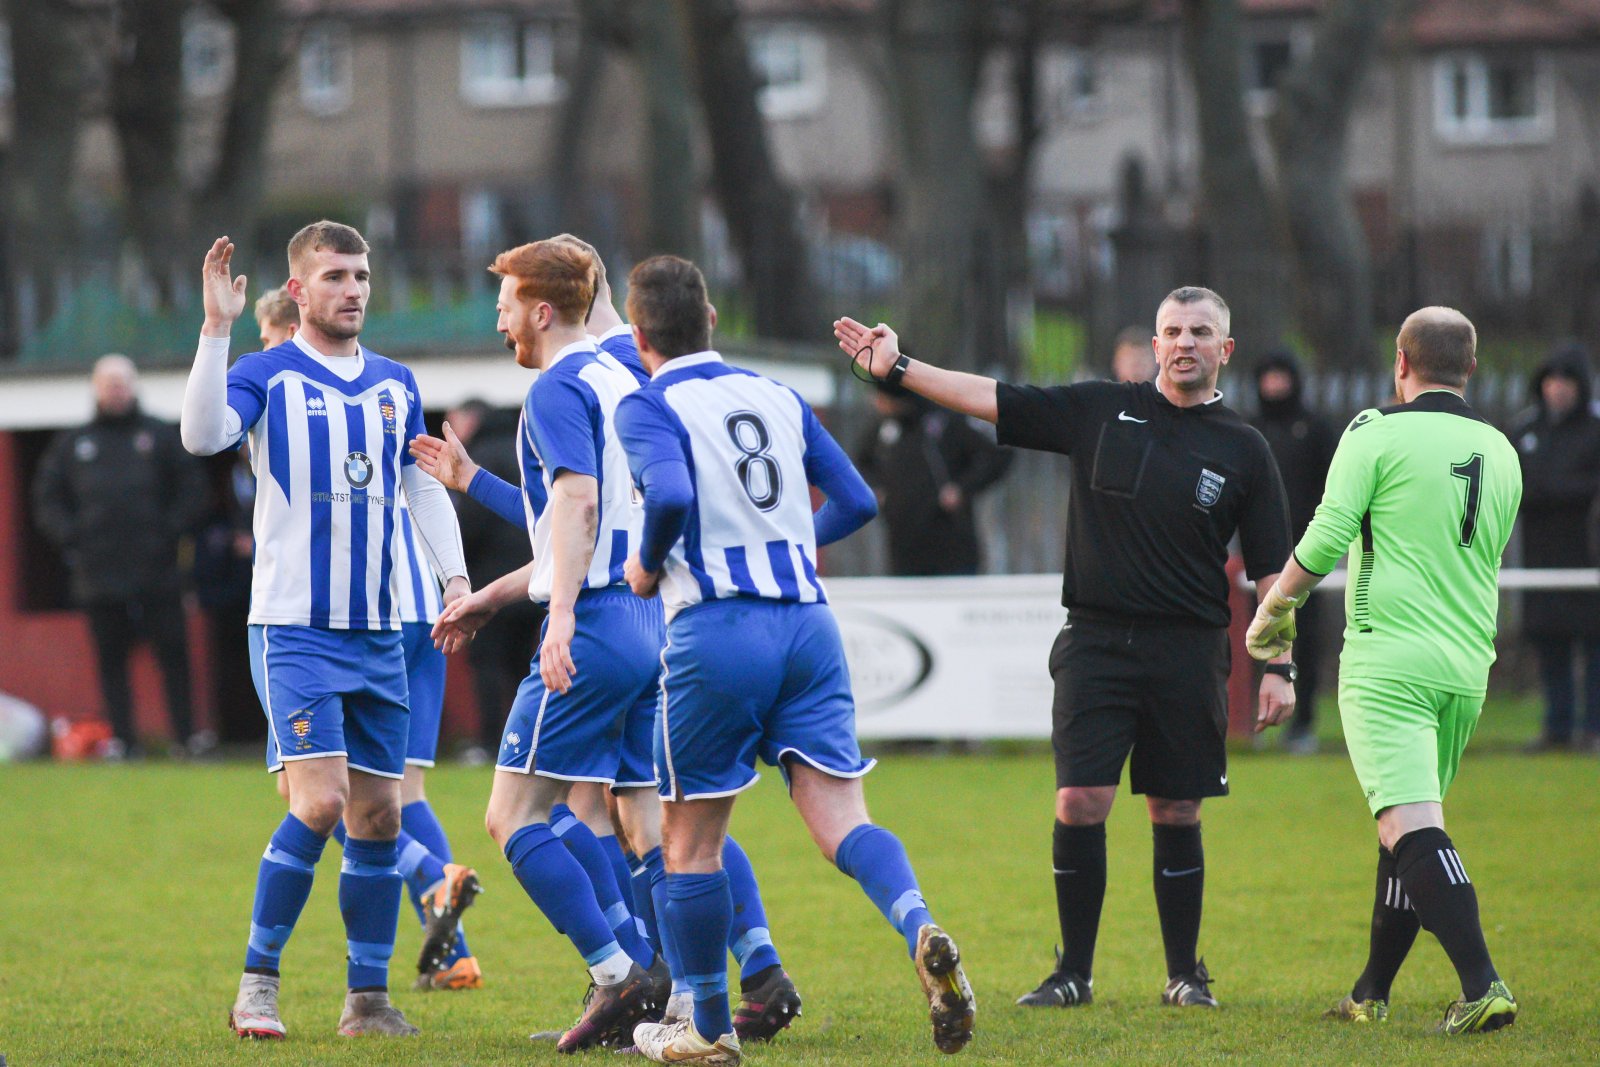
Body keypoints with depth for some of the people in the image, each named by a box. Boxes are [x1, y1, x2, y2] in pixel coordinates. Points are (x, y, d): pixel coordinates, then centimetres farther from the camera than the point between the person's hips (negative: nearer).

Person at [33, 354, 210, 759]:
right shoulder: (72, 444, 14)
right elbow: (47, 498, 14)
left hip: (157, 571, -2)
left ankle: (186, 734, -3)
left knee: (173, 652, -5)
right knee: (111, 659, 1)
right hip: (99, 572, 2)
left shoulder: (161, 436, 10)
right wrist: (71, 537, -1)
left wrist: (171, 529, -4)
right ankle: (123, 737, 4)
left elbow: (192, 489, 10)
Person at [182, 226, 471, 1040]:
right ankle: (257, 981, -5)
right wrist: (216, 328, -28)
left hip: (380, 631, 6)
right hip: (293, 627, -6)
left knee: (378, 815, 5)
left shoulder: (395, 386, 13)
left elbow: (423, 485, 22)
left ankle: (367, 998, 13)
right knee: (320, 800, -17)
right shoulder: (267, 376, -3)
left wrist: (454, 576, 10)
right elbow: (202, 435, -22)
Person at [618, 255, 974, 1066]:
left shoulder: (648, 407, -3)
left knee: (690, 841, 10)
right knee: (840, 821, -4)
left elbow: (671, 495, -22)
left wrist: (647, 565, -3)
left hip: (715, 633, -5)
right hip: (807, 622, 5)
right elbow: (856, 502, 17)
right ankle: (920, 931, -33)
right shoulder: (776, 395, 16)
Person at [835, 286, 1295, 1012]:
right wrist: (897, 368, -2)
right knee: (1079, 802, -7)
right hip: (1095, 643, 1)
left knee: (1175, 815, 3)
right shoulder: (1102, 410, 6)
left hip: (1189, 652, -1)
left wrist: (1278, 667, -1)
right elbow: (990, 400, 5)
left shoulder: (1242, 450, 3)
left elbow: (1271, 570, 5)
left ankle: (1185, 973, 17)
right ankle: (1073, 973, 3)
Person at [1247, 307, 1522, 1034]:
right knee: (1410, 827, 18)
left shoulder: (1378, 434, -5)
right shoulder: (1499, 452, 13)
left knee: (1411, 827, -14)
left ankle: (1482, 986, -29)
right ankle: (1370, 997, 26)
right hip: (1467, 667, 7)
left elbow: (1325, 540, -10)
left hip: (1388, 660, -7)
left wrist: (1272, 612, 4)